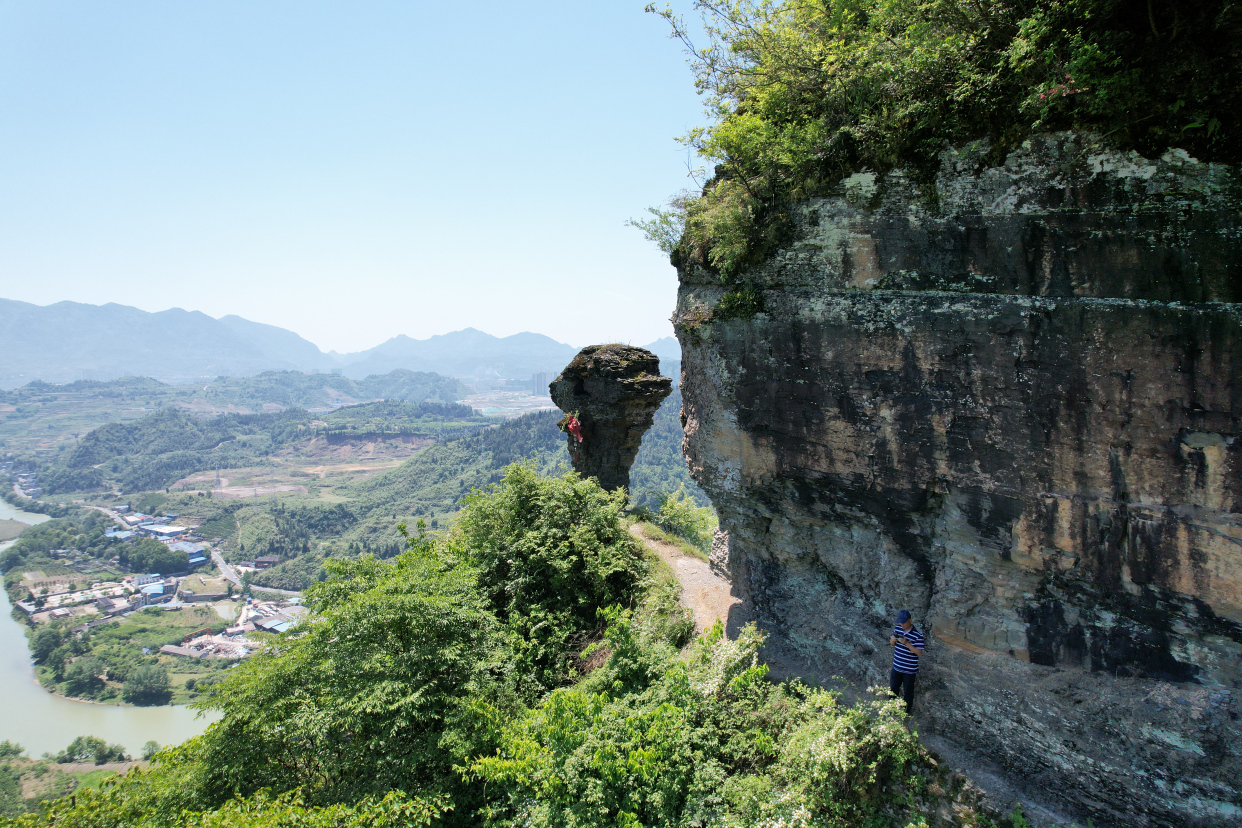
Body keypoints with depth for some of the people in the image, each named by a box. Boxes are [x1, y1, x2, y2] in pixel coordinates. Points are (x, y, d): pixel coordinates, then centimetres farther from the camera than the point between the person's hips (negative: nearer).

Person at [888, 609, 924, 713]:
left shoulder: (917, 635, -20)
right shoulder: (897, 629, -3)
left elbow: (919, 652, -21)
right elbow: (892, 644, 9)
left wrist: (906, 643, -31)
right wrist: (893, 639, -16)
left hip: (910, 669, -5)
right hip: (897, 666, 5)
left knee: (908, 692, 13)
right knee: (893, 688, 18)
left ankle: (906, 712, 32)